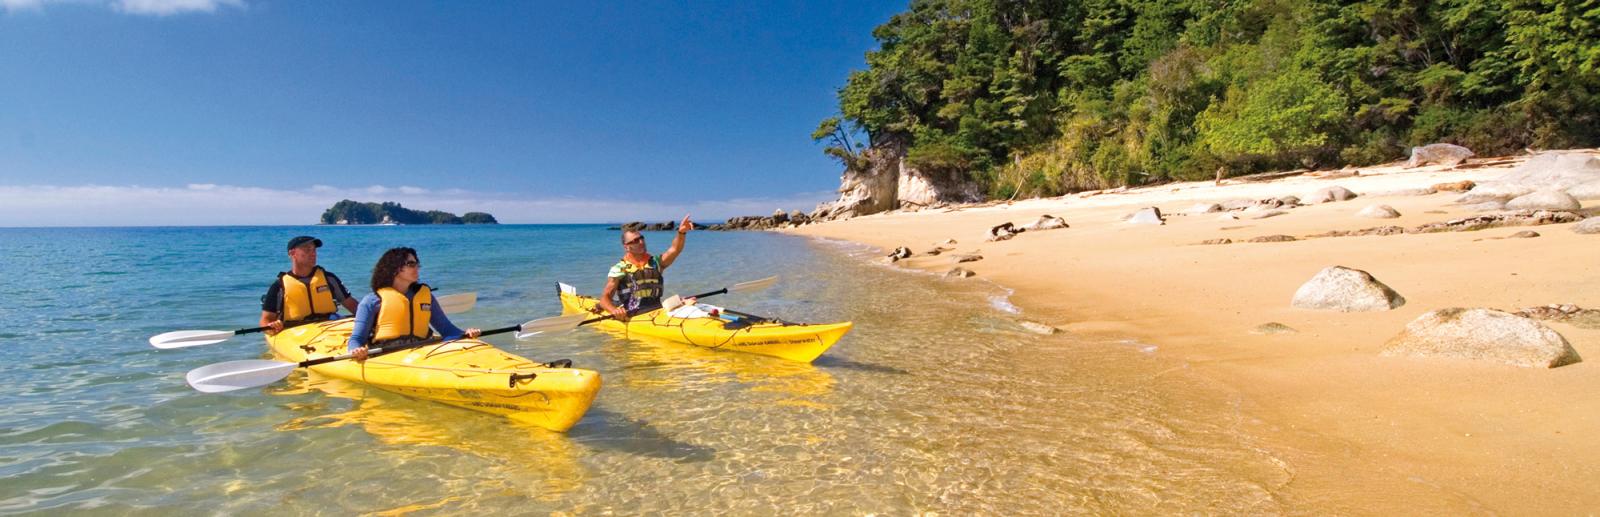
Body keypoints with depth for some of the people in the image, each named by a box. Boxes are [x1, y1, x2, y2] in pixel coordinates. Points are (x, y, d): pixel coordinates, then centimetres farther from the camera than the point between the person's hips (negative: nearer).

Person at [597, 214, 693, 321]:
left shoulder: (655, 262, 13)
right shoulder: (619, 269, 4)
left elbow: (675, 249, -3)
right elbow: (604, 298, 0)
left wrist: (681, 233, -24)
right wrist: (614, 310, -22)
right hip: (629, 318, -2)